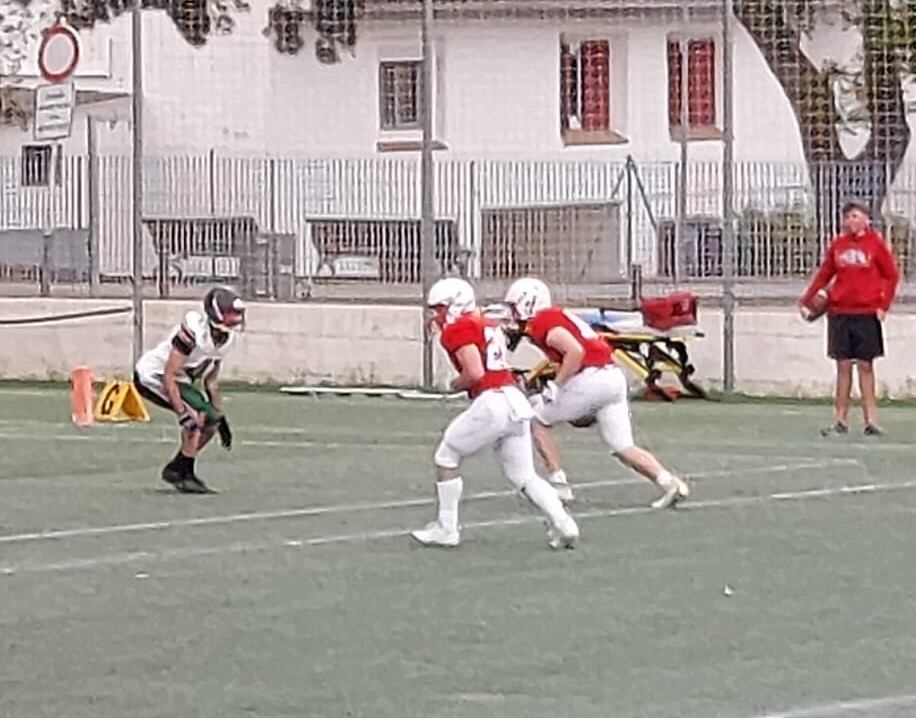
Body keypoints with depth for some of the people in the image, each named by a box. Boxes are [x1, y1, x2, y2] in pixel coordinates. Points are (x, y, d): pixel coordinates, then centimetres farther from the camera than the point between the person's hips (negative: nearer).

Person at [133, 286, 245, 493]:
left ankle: (175, 470, 13)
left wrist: (221, 417, 6)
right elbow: (168, 377, -30)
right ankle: (183, 474, -15)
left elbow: (211, 380, 8)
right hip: (153, 376, -9)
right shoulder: (194, 332, -31)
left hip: (180, 380, 9)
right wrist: (182, 412, -33)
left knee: (212, 420, 2)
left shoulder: (226, 339, -4)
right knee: (196, 414, -23)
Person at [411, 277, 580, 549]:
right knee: (524, 475, 12)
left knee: (447, 457, 11)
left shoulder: (459, 330, -5)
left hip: (491, 402, -8)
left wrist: (455, 385, 5)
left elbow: (475, 373, -16)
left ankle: (446, 529, 12)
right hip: (516, 401, 8)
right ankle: (563, 525, -3)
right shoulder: (488, 325, 21)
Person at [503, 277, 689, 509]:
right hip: (615, 377, 9)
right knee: (623, 448, 10)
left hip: (589, 381, -9)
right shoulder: (558, 316, 24)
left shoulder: (541, 323, -5)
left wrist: (555, 387, -13)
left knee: (537, 420, 9)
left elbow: (575, 351, -18)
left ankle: (559, 485, 6)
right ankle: (669, 482, -6)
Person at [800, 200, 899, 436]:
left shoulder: (876, 243, -1)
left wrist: (884, 305, -7)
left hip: (867, 313, -2)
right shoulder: (838, 244, 7)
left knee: (865, 366, -1)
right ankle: (841, 421, 5)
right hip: (840, 312, 2)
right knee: (843, 366, 3)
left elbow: (891, 275, 2)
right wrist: (806, 300, 6)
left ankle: (870, 420, 2)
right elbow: (824, 274, 12)